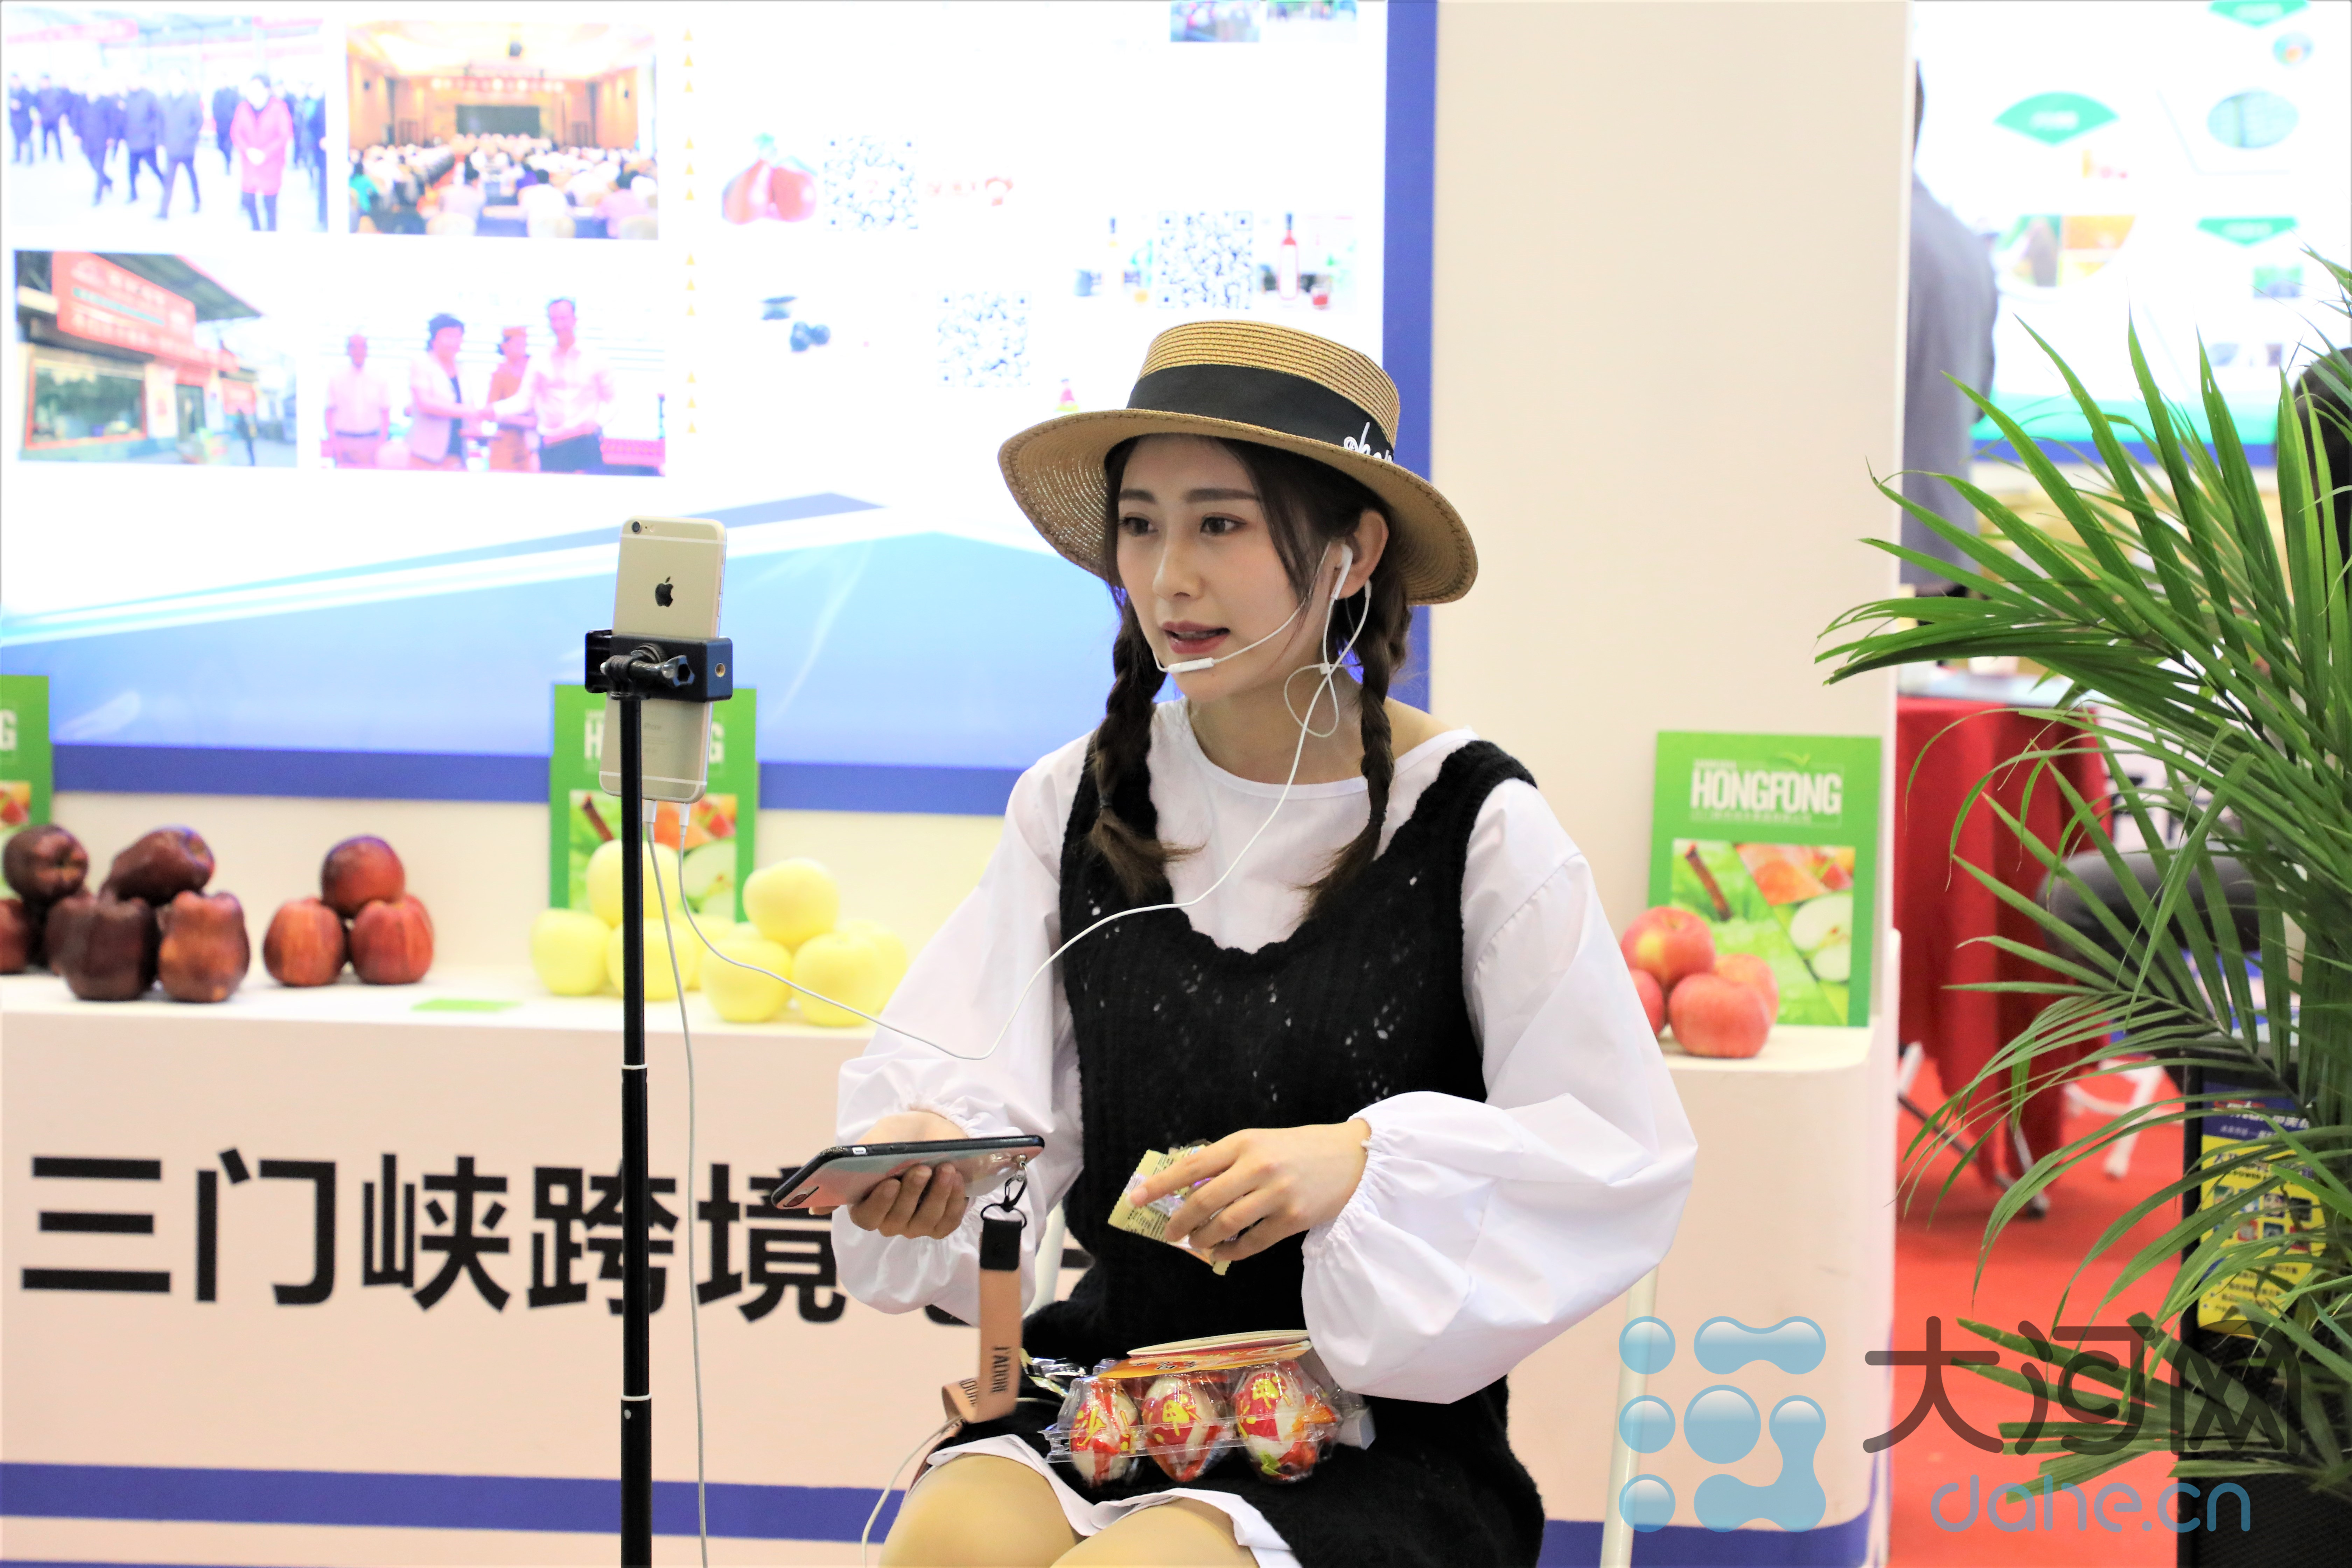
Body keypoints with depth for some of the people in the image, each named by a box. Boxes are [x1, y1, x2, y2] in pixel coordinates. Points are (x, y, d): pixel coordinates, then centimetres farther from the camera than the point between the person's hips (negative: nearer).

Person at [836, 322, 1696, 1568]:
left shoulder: (1473, 827, -4)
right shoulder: (1074, 805, 8)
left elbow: (1622, 1155, -7)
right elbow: (977, 1080, 4)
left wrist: (1365, 1160, -21)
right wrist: (922, 1153, -20)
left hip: (1375, 1434, -3)